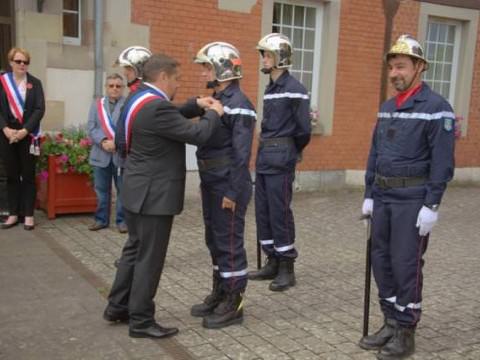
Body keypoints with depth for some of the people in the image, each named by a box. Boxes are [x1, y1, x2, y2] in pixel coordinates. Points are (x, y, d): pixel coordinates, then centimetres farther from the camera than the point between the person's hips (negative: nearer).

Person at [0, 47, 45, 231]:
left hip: (28, 135, -1)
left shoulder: (35, 83, 3)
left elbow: (40, 109, -5)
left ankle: (29, 215, 8)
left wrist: (25, 130, -15)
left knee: (28, 176, 3)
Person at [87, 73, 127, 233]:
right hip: (101, 154, 3)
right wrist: (103, 142, -14)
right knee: (101, 190, 10)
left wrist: (116, 143, -20)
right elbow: (92, 128, 2)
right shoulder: (97, 104, 11)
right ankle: (101, 219, 21)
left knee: (123, 189, 5)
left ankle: (122, 220, 15)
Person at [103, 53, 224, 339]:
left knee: (134, 250, 20)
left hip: (139, 192, 11)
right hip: (154, 195, -11)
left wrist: (196, 105, 6)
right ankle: (141, 321, 11)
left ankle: (117, 307, 31)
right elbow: (197, 134, -23)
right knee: (149, 258, 0)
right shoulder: (156, 106, -24)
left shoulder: (139, 98, 8)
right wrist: (214, 113, -5)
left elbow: (172, 119, 20)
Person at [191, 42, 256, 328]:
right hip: (211, 185, 9)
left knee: (230, 243, -1)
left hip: (228, 186, -9)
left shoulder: (239, 105, -15)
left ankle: (234, 304, 11)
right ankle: (219, 295, 30)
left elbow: (241, 154, -20)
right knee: (215, 241, 16)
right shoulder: (215, 100, 14)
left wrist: (233, 192, -21)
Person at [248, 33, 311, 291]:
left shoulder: (294, 89, -13)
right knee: (262, 211, 11)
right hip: (264, 156, 9)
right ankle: (273, 263, 22)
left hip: (280, 158, -9)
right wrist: (267, 151, 12)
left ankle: (287, 269, 7)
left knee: (279, 213, -4)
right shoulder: (270, 88, 14)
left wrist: (293, 153, 1)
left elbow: (303, 128, -14)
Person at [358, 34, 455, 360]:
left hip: (413, 200, -7)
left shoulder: (436, 108, -10)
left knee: (406, 265, -1)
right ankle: (391, 324, 24)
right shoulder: (387, 108, 12)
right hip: (383, 196, 7)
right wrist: (369, 195, 12)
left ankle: (406, 333, 12)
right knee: (381, 262, 10)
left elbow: (442, 161, -14)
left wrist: (431, 205, -18)